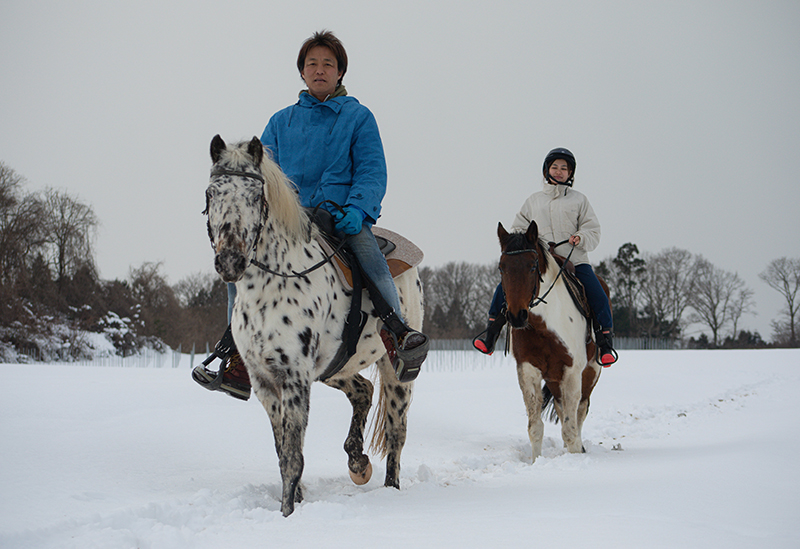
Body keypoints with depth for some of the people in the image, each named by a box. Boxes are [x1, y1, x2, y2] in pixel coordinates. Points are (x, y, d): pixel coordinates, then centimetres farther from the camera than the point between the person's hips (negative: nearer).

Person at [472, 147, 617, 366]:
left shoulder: (579, 200, 11)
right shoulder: (533, 201, 17)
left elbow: (593, 231, 8)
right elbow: (517, 229, 20)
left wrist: (581, 238, -14)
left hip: (574, 259, -2)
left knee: (598, 296, -22)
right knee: (505, 287, -15)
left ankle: (605, 339, -6)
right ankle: (491, 333, -4)